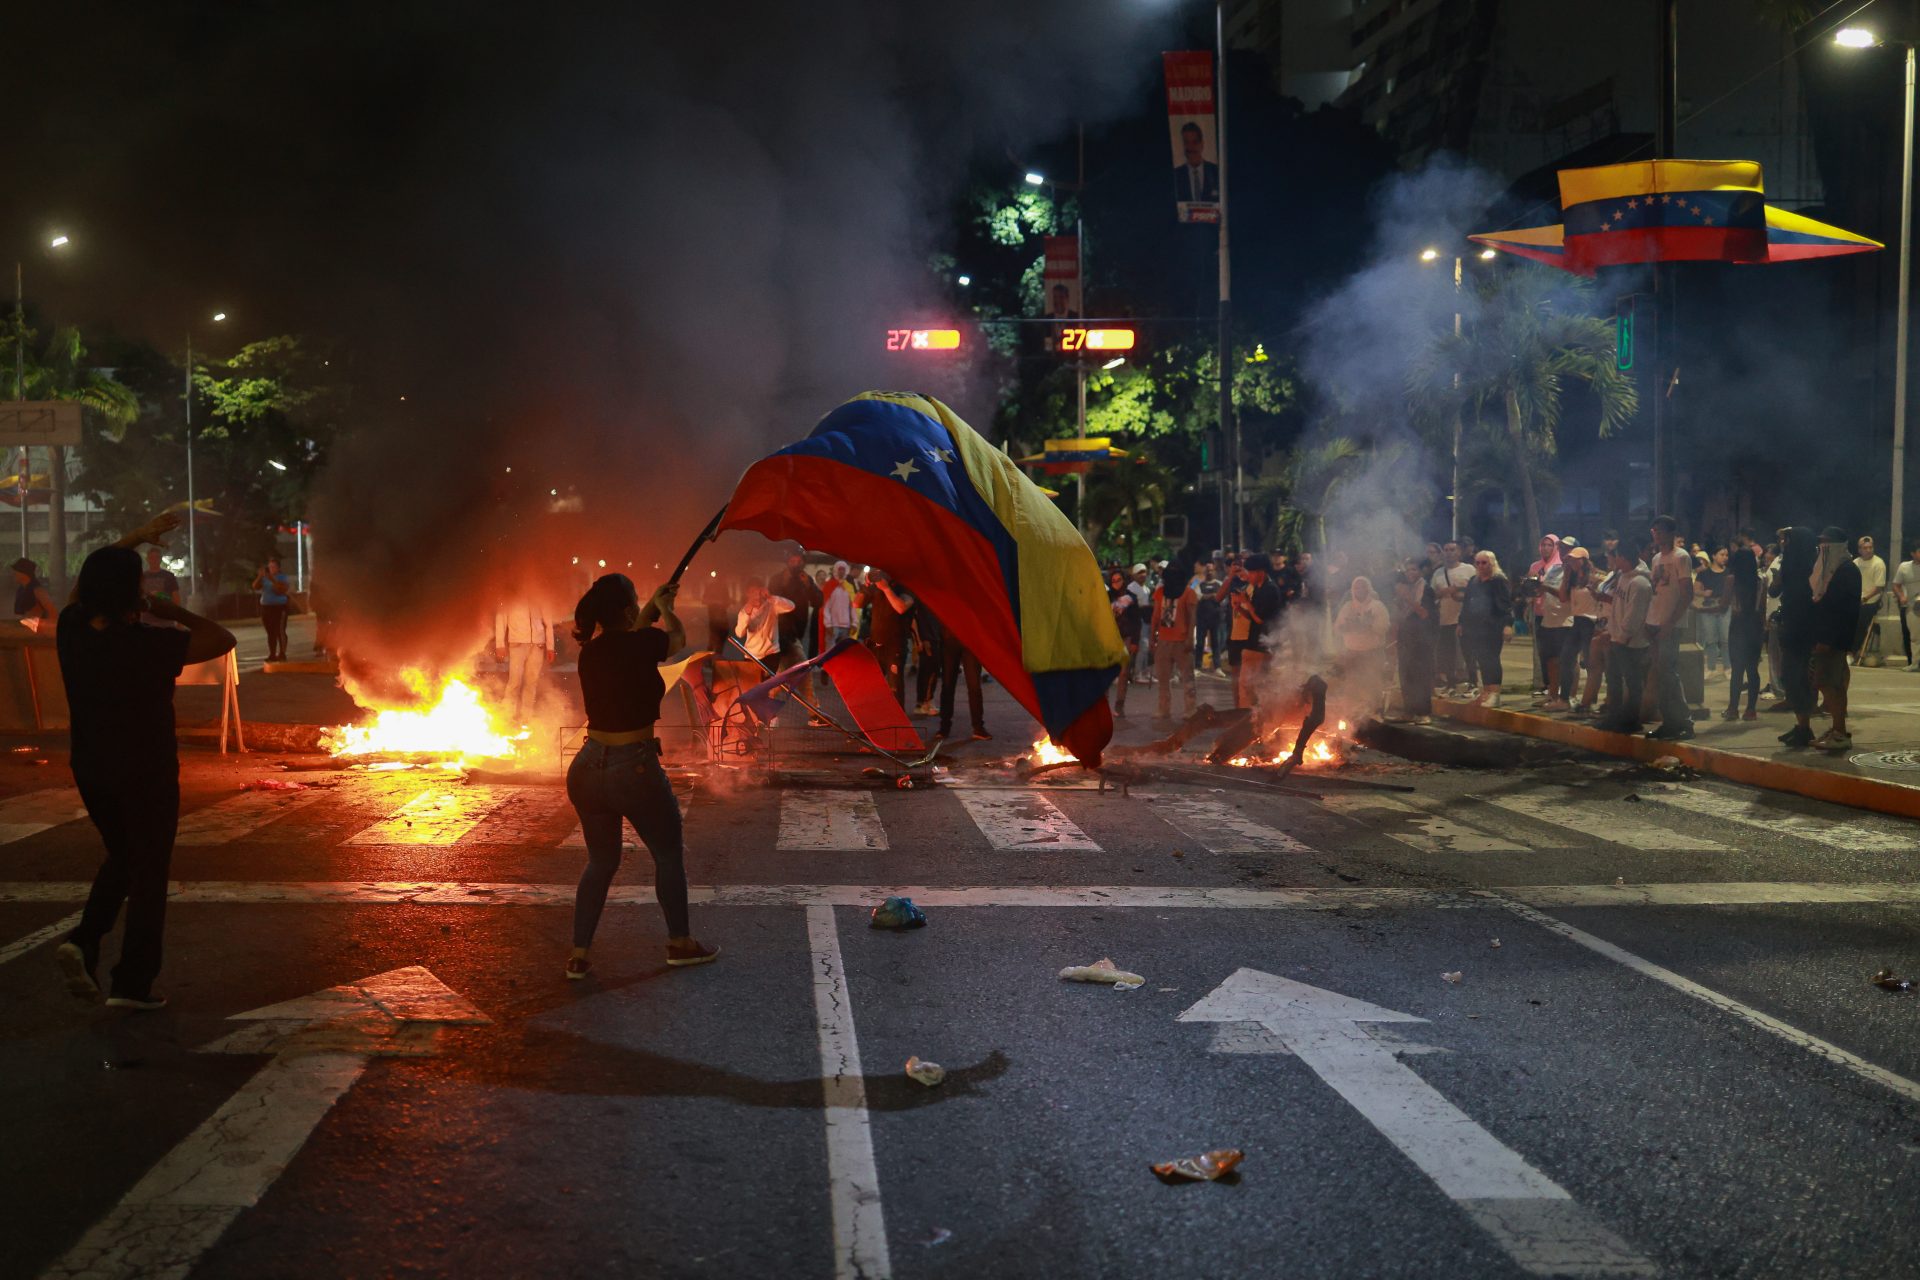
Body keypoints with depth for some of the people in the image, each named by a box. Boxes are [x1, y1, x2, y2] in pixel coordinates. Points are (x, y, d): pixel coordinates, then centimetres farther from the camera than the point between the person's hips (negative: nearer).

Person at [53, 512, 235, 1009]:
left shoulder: (72, 631, -8)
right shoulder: (151, 646, -24)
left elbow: (86, 581, 12)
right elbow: (223, 639, -15)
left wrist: (137, 537, 16)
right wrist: (175, 613, -5)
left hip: (90, 769, 6)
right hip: (146, 774, -6)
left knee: (121, 857, 26)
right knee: (148, 874, 8)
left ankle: (84, 941, 7)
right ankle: (132, 983, 12)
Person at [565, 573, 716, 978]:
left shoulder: (591, 651, 2)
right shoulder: (642, 644, -14)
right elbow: (677, 637, 9)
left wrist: (653, 605, 39)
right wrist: (665, 608, 29)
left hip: (587, 769, 6)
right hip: (635, 768, -6)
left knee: (601, 862, 19)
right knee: (669, 854, 15)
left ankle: (579, 955, 15)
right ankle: (679, 942, 27)